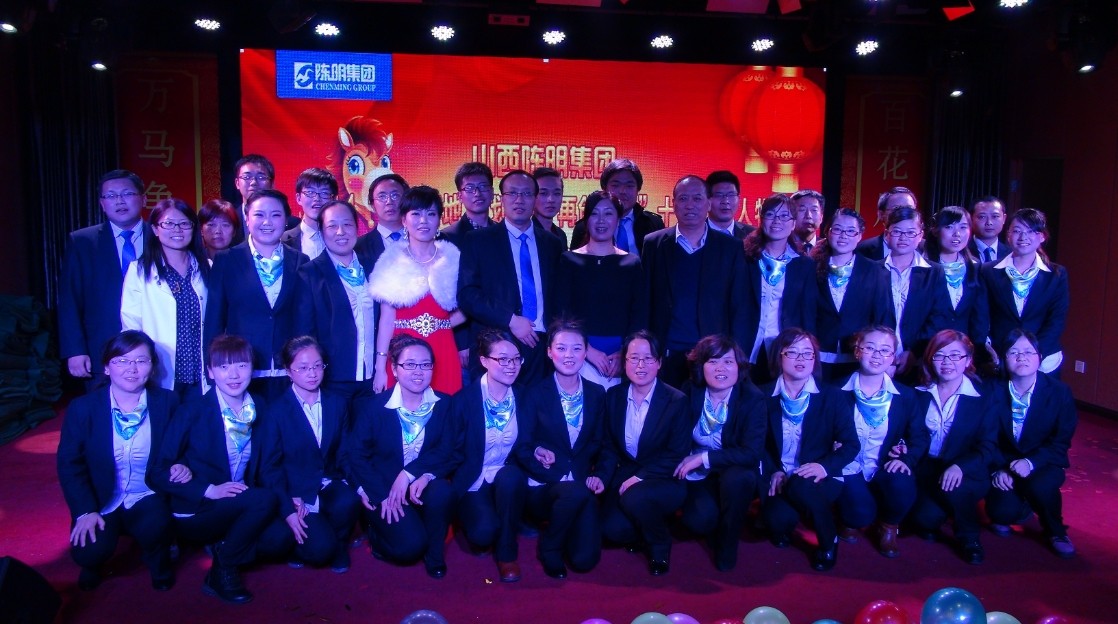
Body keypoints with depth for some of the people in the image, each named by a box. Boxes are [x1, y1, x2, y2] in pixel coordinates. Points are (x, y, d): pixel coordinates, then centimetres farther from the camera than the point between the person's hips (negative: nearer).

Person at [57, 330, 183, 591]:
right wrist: (85, 511, -15)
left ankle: (158, 560, 7)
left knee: (155, 528, -31)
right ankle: (93, 564, 16)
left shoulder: (168, 402, -5)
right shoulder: (82, 408, -6)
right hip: (102, 502, 0)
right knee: (90, 552, -25)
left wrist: (181, 467, -18)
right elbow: (69, 464, -4)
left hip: (148, 499, 0)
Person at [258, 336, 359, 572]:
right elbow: (269, 466, -5)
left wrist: (338, 481, -15)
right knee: (320, 548, -26)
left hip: (330, 487, 3)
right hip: (296, 492, -3)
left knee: (349, 501, -32)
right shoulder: (277, 410, -4)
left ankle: (337, 547, 0)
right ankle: (301, 544, 12)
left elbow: (345, 453, 6)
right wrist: (288, 509, -16)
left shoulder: (338, 403, 7)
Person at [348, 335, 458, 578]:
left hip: (422, 485, 2)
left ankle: (434, 554, -5)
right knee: (410, 545, -24)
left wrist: (410, 474, -24)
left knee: (442, 492, -33)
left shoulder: (444, 405, -3)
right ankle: (377, 535, 13)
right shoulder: (373, 407, -6)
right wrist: (383, 495, -19)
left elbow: (449, 454, -9)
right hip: (383, 491, -2)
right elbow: (358, 457, -7)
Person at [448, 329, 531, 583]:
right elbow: (455, 451, -6)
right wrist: (460, 482, -19)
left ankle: (507, 553, -14)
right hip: (474, 482, -2)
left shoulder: (523, 397, -1)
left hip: (510, 480, 2)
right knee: (484, 531, -29)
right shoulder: (464, 399, -10)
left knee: (510, 476, -34)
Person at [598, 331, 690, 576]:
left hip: (663, 480, -3)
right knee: (613, 529, -22)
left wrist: (640, 477, -21)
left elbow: (677, 454, -12)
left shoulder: (676, 401, -10)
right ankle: (639, 535, 17)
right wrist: (603, 477, -12)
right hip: (626, 476, 3)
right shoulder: (613, 396, 2)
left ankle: (660, 547, -3)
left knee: (635, 498, -35)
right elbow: (609, 446, 6)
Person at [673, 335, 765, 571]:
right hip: (698, 475, 1)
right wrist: (688, 462, -14)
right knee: (699, 520, -27)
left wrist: (704, 458, -25)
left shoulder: (752, 399, -15)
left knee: (737, 478, -35)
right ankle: (715, 526, 13)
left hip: (736, 474, -1)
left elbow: (751, 454, -23)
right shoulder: (690, 394, -8)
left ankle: (727, 544, -8)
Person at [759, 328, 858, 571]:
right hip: (778, 478, 1)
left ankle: (828, 541, -6)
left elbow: (851, 444, -2)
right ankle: (782, 527, 11)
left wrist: (825, 466, -20)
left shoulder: (830, 397, 1)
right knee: (778, 518, -31)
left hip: (818, 479, 0)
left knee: (801, 487, -37)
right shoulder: (764, 396, 2)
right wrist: (774, 471, -14)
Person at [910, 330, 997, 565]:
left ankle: (969, 538, -7)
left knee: (953, 486, -35)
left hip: (967, 475, -1)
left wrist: (960, 467, -30)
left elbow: (988, 447, -12)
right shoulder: (919, 394, 4)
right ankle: (931, 522, 14)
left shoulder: (983, 397, -6)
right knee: (925, 518, -24)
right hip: (926, 471, 2)